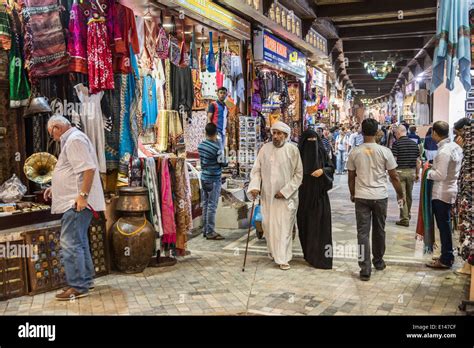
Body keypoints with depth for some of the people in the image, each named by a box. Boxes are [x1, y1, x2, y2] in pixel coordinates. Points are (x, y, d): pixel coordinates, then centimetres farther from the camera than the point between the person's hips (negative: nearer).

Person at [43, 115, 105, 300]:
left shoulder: (74, 140, -12)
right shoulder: (71, 140, 21)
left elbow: (88, 168, -24)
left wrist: (83, 195, -27)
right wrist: (55, 188, 24)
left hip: (77, 203, -11)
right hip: (75, 201, 11)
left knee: (70, 243, -9)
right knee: (79, 242, 16)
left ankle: (78, 287, -3)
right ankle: (86, 279, 25)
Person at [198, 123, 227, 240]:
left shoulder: (200, 145, 3)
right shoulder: (217, 148, -18)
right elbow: (223, 163, -8)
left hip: (204, 178, 7)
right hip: (214, 180, -7)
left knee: (205, 204, 12)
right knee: (212, 206, -3)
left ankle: (205, 230, 19)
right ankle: (210, 232, 2)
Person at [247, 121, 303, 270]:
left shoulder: (292, 150, -6)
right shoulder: (265, 149, 0)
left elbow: (298, 174, -5)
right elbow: (256, 170, 3)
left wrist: (285, 191, -12)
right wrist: (254, 186, -13)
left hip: (286, 196, -3)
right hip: (267, 195, 3)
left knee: (284, 226, -1)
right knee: (268, 224, 11)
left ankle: (283, 258, 9)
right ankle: (273, 250, 34)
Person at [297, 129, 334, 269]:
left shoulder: (321, 152, 4)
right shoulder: (300, 153, 2)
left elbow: (331, 168, 6)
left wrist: (322, 170, -12)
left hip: (319, 193, 0)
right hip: (305, 193, 0)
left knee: (321, 220, -4)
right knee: (306, 220, 3)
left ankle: (321, 254, 0)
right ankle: (308, 251, 17)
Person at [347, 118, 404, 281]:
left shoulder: (354, 152, -2)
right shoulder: (384, 151, -6)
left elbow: (351, 177, 5)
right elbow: (394, 176, -2)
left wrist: (352, 194, 21)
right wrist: (400, 194, 12)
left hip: (361, 196, 0)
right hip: (380, 196, 0)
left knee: (363, 232, 1)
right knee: (379, 230, 17)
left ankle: (365, 269, -3)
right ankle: (378, 261, 33)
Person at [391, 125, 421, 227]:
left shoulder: (396, 143, -9)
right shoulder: (414, 143, 6)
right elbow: (418, 161, 8)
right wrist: (417, 173, 15)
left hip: (400, 171, -5)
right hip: (411, 172, 5)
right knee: (409, 195, 19)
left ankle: (405, 219, -1)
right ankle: (408, 214, 35)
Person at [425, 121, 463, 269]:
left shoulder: (444, 152, -22)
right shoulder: (455, 147, 6)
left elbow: (440, 175, -22)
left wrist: (428, 172, -6)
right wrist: (435, 167, 11)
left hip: (442, 194, -9)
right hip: (451, 190, 9)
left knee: (443, 226, 0)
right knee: (445, 224, 18)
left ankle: (445, 260, 10)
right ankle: (448, 255, 29)